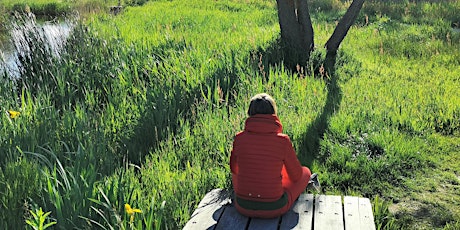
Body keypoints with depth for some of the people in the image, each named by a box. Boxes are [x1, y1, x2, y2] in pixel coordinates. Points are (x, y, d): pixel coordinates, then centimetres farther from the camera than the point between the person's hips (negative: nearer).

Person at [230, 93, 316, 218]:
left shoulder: (239, 138, -10)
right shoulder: (283, 141, -15)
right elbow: (296, 176, 0)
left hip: (243, 206, 2)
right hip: (273, 208, -2)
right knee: (306, 171, 25)